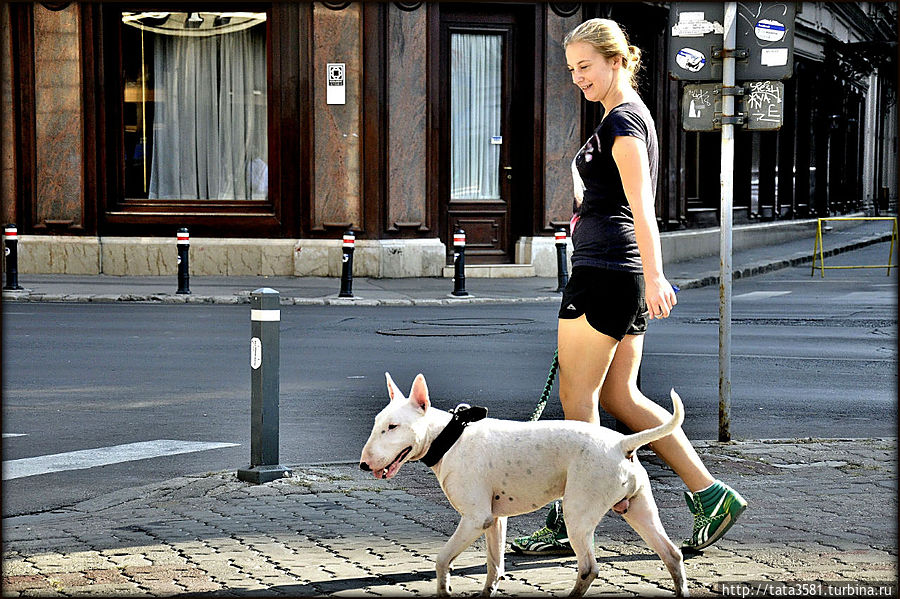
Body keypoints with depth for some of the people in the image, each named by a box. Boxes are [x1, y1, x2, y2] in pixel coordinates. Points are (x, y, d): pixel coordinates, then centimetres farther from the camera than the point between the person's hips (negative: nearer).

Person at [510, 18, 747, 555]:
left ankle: (571, 525, 3)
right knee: (621, 396, 10)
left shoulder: (622, 120, -11)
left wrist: (654, 275, -31)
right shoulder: (633, 115, 20)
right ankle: (712, 495, 7)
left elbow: (641, 207, -23)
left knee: (577, 396, -3)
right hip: (625, 273, 10)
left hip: (604, 268, -10)